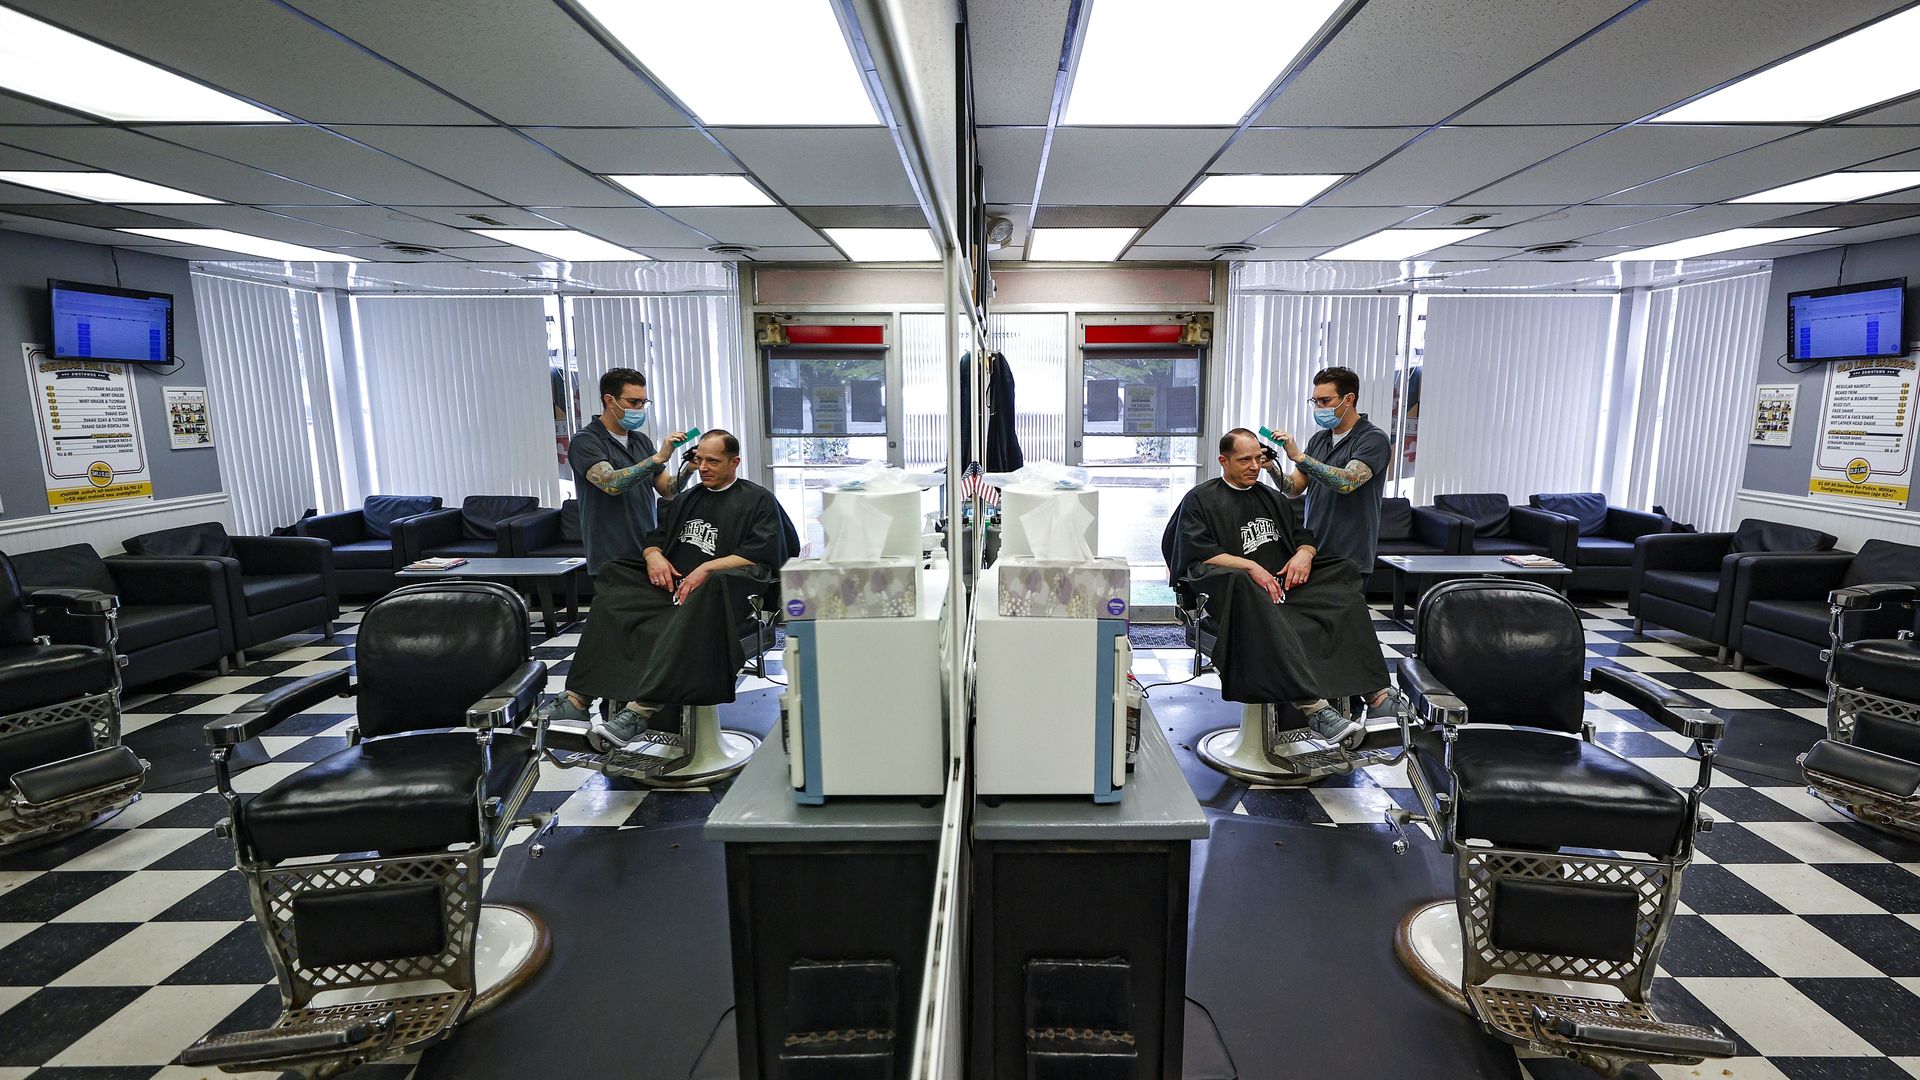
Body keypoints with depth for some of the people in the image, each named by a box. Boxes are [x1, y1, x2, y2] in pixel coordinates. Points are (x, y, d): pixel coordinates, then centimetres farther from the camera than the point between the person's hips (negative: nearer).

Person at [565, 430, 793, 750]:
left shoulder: (758, 500, 6)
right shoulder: (687, 498, 28)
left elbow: (763, 555, -7)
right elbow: (654, 538, 31)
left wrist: (707, 569, -16)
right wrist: (654, 555, 5)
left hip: (716, 593, -7)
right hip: (670, 586, 7)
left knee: (686, 621, -39)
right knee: (610, 604, -17)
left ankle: (641, 709, -44)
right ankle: (578, 698, -23)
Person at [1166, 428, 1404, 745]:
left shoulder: (1270, 497, 29)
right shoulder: (1200, 500, 8)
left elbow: (1304, 535, 28)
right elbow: (1197, 553, -6)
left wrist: (1304, 553, 3)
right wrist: (1250, 567, -15)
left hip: (1287, 584, 7)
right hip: (1244, 589, -7)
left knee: (1343, 597, -18)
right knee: (1267, 618, -39)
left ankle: (1376, 693, -22)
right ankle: (1311, 705, -47)